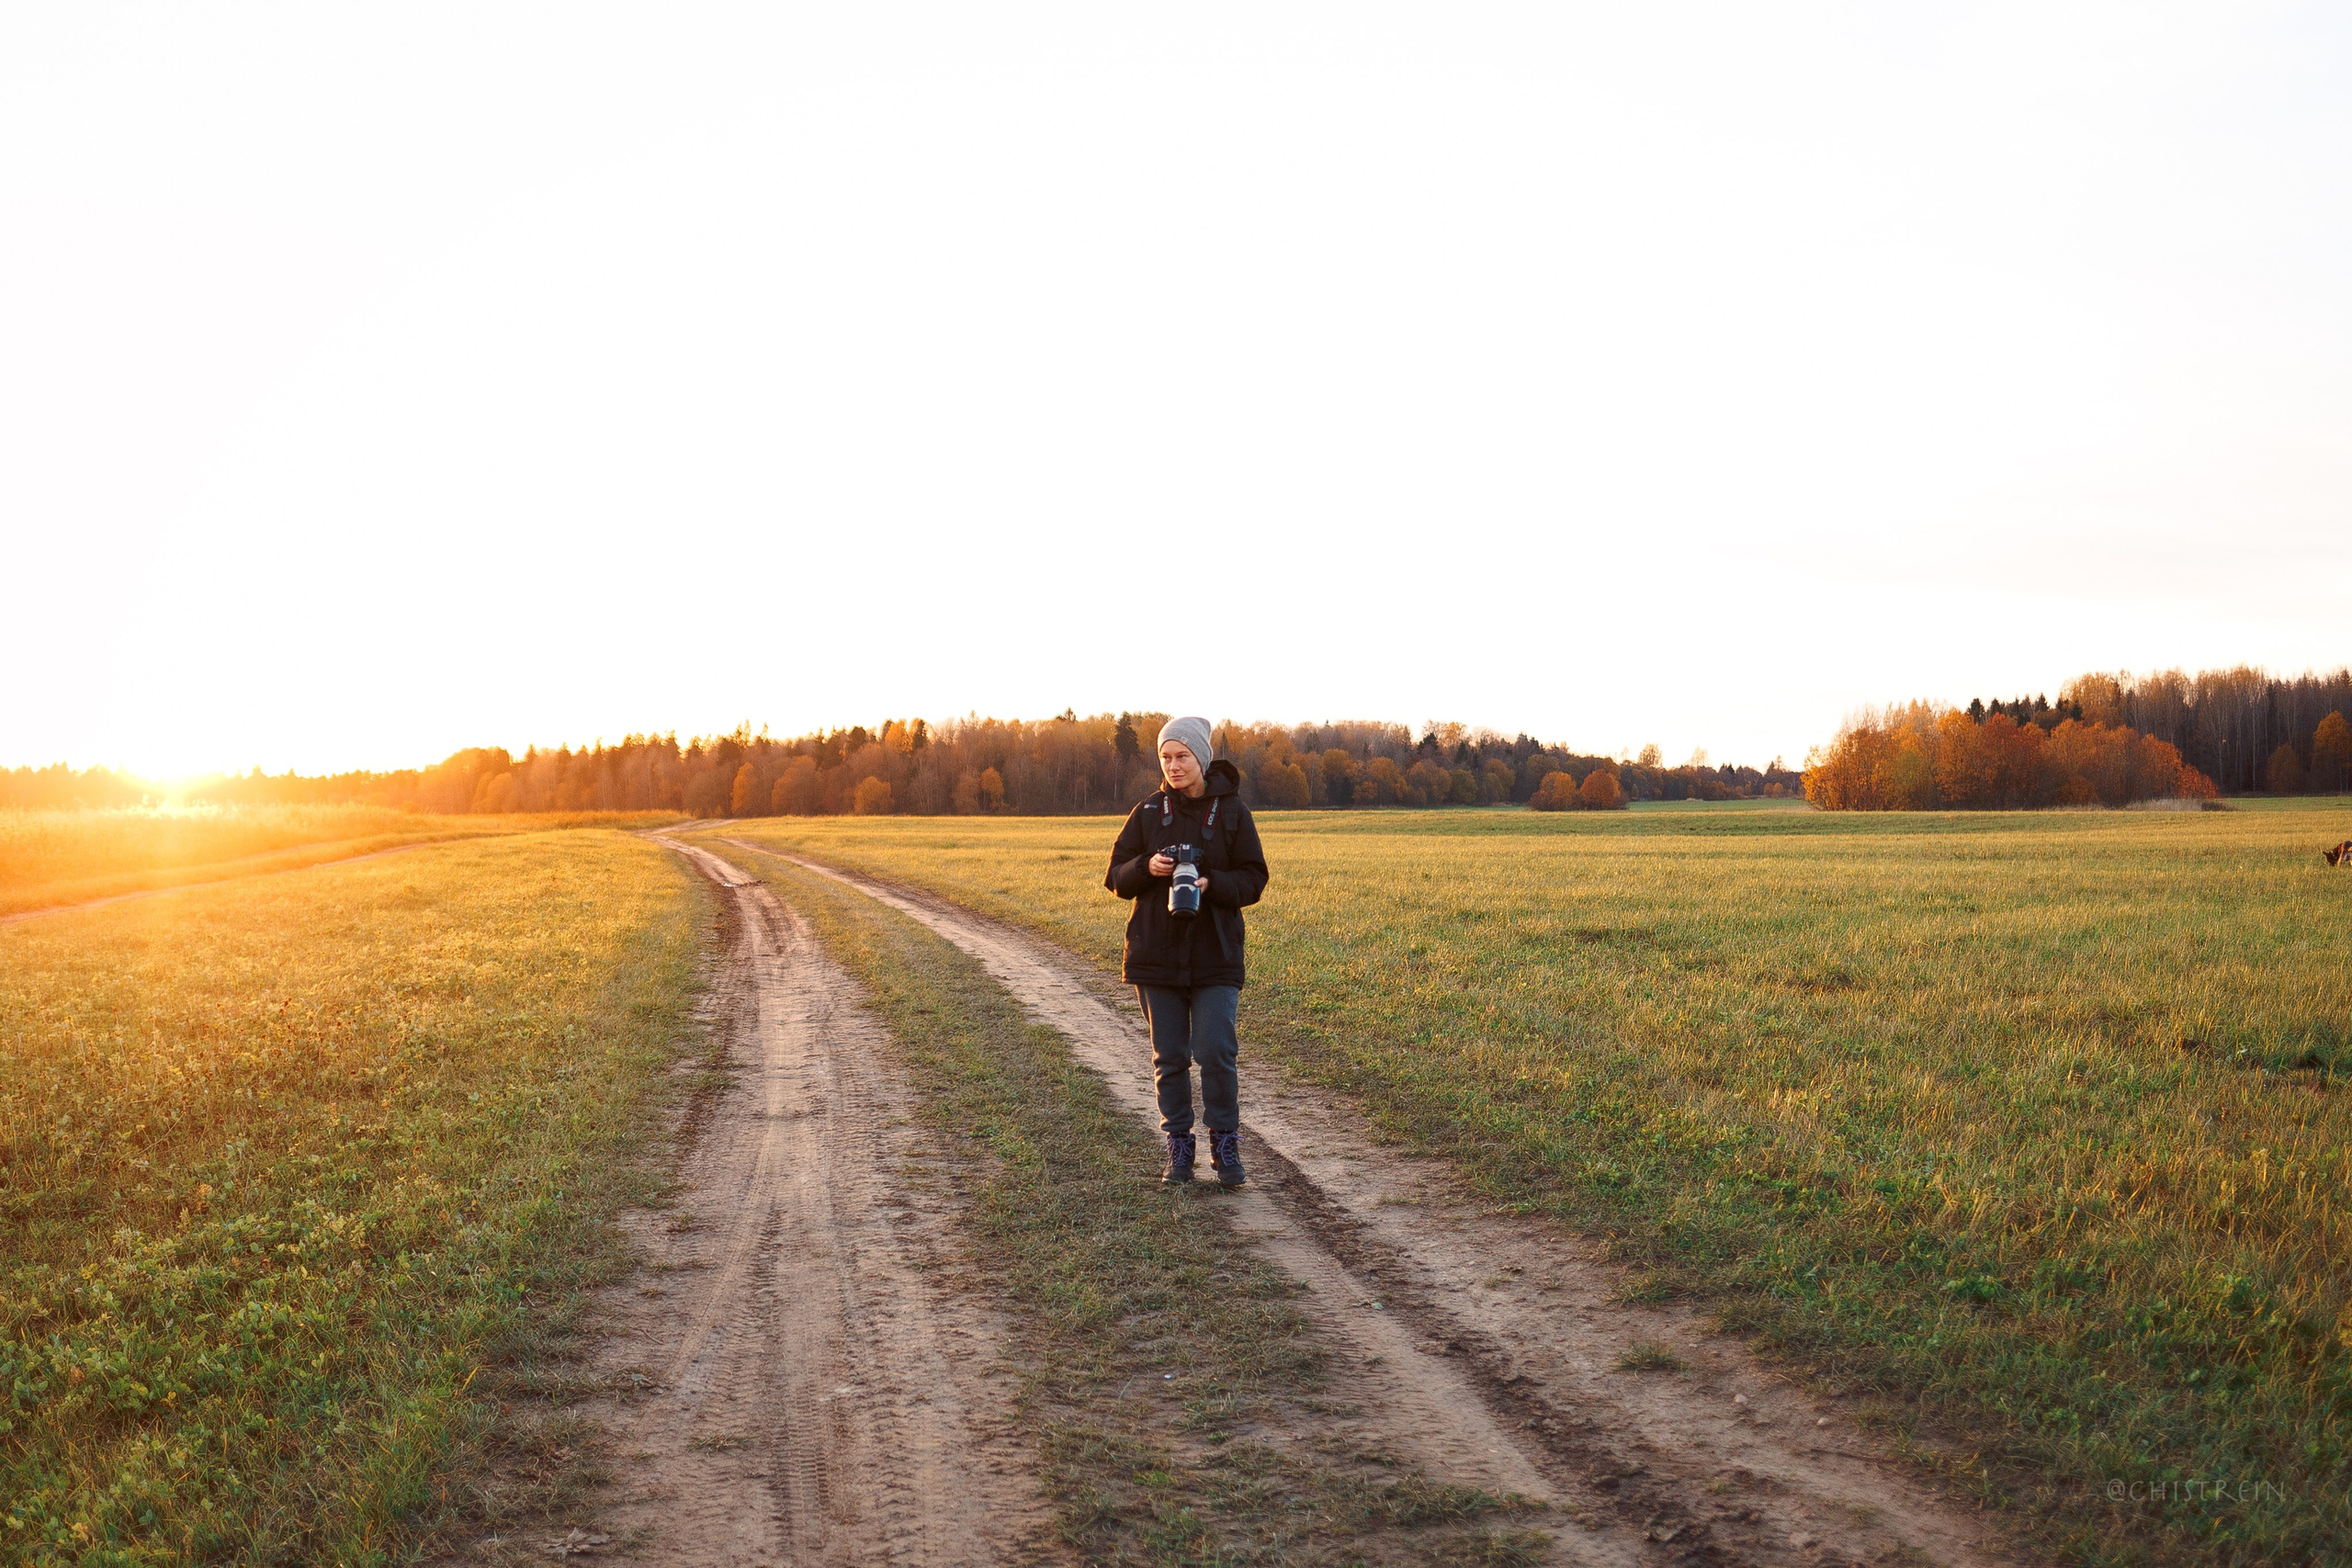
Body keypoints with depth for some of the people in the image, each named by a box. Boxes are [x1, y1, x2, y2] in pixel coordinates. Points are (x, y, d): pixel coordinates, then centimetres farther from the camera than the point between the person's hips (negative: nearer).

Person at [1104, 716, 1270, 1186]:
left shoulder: (1231, 812, 0)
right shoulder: (1148, 813, 5)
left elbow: (1253, 880, 0)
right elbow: (1116, 878, 6)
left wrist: (1212, 884, -18)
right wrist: (1147, 867, -15)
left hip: (1216, 954, -2)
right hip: (1157, 953, 2)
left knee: (1217, 1053, -7)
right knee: (1169, 1056, 7)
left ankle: (1225, 1147, 9)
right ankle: (1179, 1148, 18)